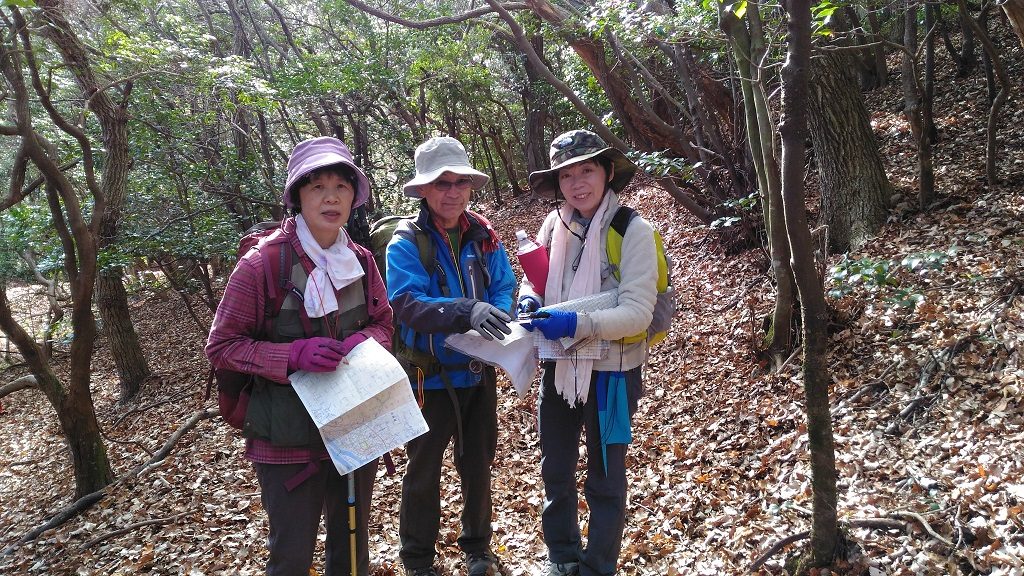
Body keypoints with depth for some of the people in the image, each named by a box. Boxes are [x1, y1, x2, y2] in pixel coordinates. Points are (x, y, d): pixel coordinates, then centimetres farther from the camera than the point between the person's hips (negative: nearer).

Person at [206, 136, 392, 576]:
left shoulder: (362, 261, 1)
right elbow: (221, 346, -10)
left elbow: (383, 322, 14)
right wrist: (293, 355, -24)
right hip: (289, 440, -5)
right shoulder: (260, 265, -14)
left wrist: (365, 341, -10)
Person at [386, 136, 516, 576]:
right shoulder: (406, 244, -16)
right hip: (430, 375, -4)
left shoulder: (483, 235, -3)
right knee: (424, 472, 13)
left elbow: (505, 287, -5)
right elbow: (408, 304, -29)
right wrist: (468, 311, -43)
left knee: (478, 463, 20)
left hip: (479, 372, 4)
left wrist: (499, 315, -28)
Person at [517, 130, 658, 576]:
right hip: (558, 368, 5)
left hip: (610, 372, -5)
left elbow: (638, 313, -23)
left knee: (604, 481, 14)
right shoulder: (554, 225, -5)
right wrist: (529, 300, -15)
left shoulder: (633, 232, -17)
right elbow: (532, 278, 8)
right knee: (554, 473, 20)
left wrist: (576, 323, -34)